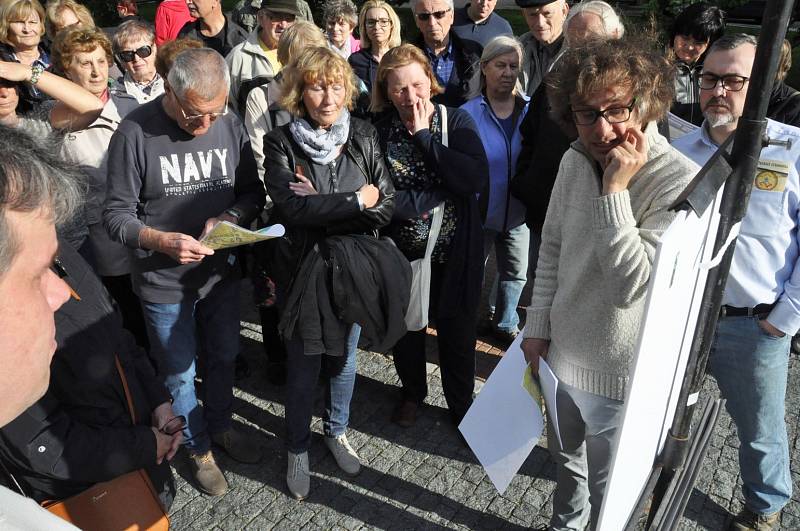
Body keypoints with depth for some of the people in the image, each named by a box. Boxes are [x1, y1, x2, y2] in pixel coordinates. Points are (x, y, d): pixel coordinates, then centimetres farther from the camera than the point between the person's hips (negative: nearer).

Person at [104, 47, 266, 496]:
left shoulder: (230, 124, -7)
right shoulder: (135, 132, -17)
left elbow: (254, 191, 2)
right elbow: (117, 215, -13)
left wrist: (230, 216, -18)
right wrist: (162, 241, -30)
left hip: (221, 271, 4)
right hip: (163, 280, -3)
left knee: (224, 357, 21)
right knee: (179, 372, 14)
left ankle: (221, 425, 48)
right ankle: (199, 449, 39)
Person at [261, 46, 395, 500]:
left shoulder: (364, 136, -4)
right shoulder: (280, 143, -11)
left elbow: (387, 207, -10)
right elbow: (295, 208, -24)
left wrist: (323, 208, -20)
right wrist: (357, 200, -18)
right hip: (304, 271, -2)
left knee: (345, 357, 19)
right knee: (304, 365, 11)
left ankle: (337, 431, 44)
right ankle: (298, 449, 35)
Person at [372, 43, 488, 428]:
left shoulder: (456, 121, -8)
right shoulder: (377, 131, -11)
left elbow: (476, 180, -24)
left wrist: (425, 137, -21)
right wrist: (440, 193, -20)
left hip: (454, 252, 0)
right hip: (401, 251, 1)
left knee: (457, 332, 14)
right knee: (406, 328, 20)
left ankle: (461, 402, 39)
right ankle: (412, 392, 47)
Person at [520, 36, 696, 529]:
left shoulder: (680, 183, -25)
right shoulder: (575, 160, -6)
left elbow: (631, 285, -29)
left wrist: (615, 191, -32)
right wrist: (538, 326, 5)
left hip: (619, 377, -6)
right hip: (561, 355, 6)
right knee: (566, 462, 31)